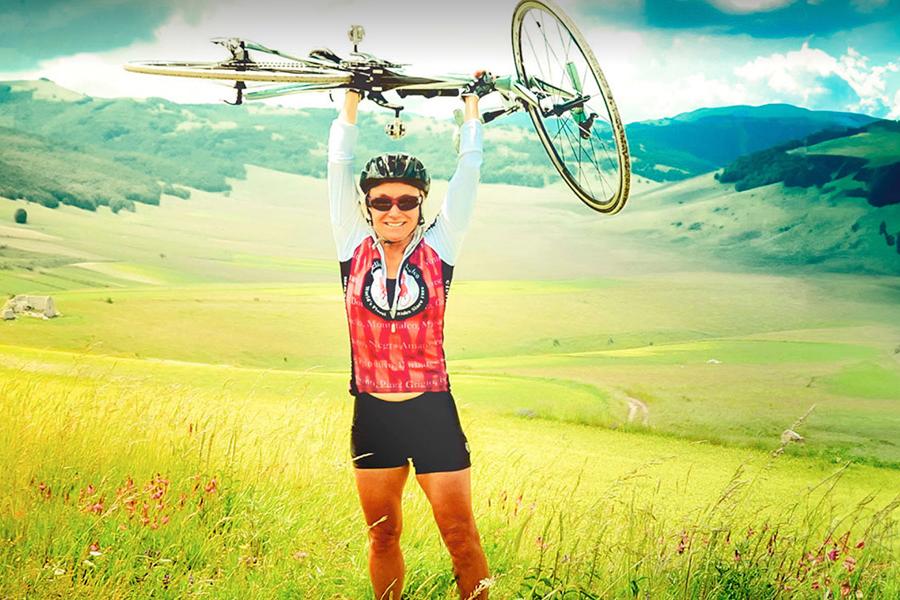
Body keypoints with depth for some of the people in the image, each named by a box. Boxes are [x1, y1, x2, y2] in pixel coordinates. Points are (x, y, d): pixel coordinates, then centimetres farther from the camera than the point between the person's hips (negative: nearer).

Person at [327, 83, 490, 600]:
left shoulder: (438, 248, -1)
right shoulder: (355, 248, 2)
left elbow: (469, 171, 2)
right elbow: (339, 165, 2)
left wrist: (472, 102, 10)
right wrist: (353, 96, 6)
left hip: (431, 412, -2)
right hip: (372, 415, 2)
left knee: (460, 535, -2)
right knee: (383, 536, 11)